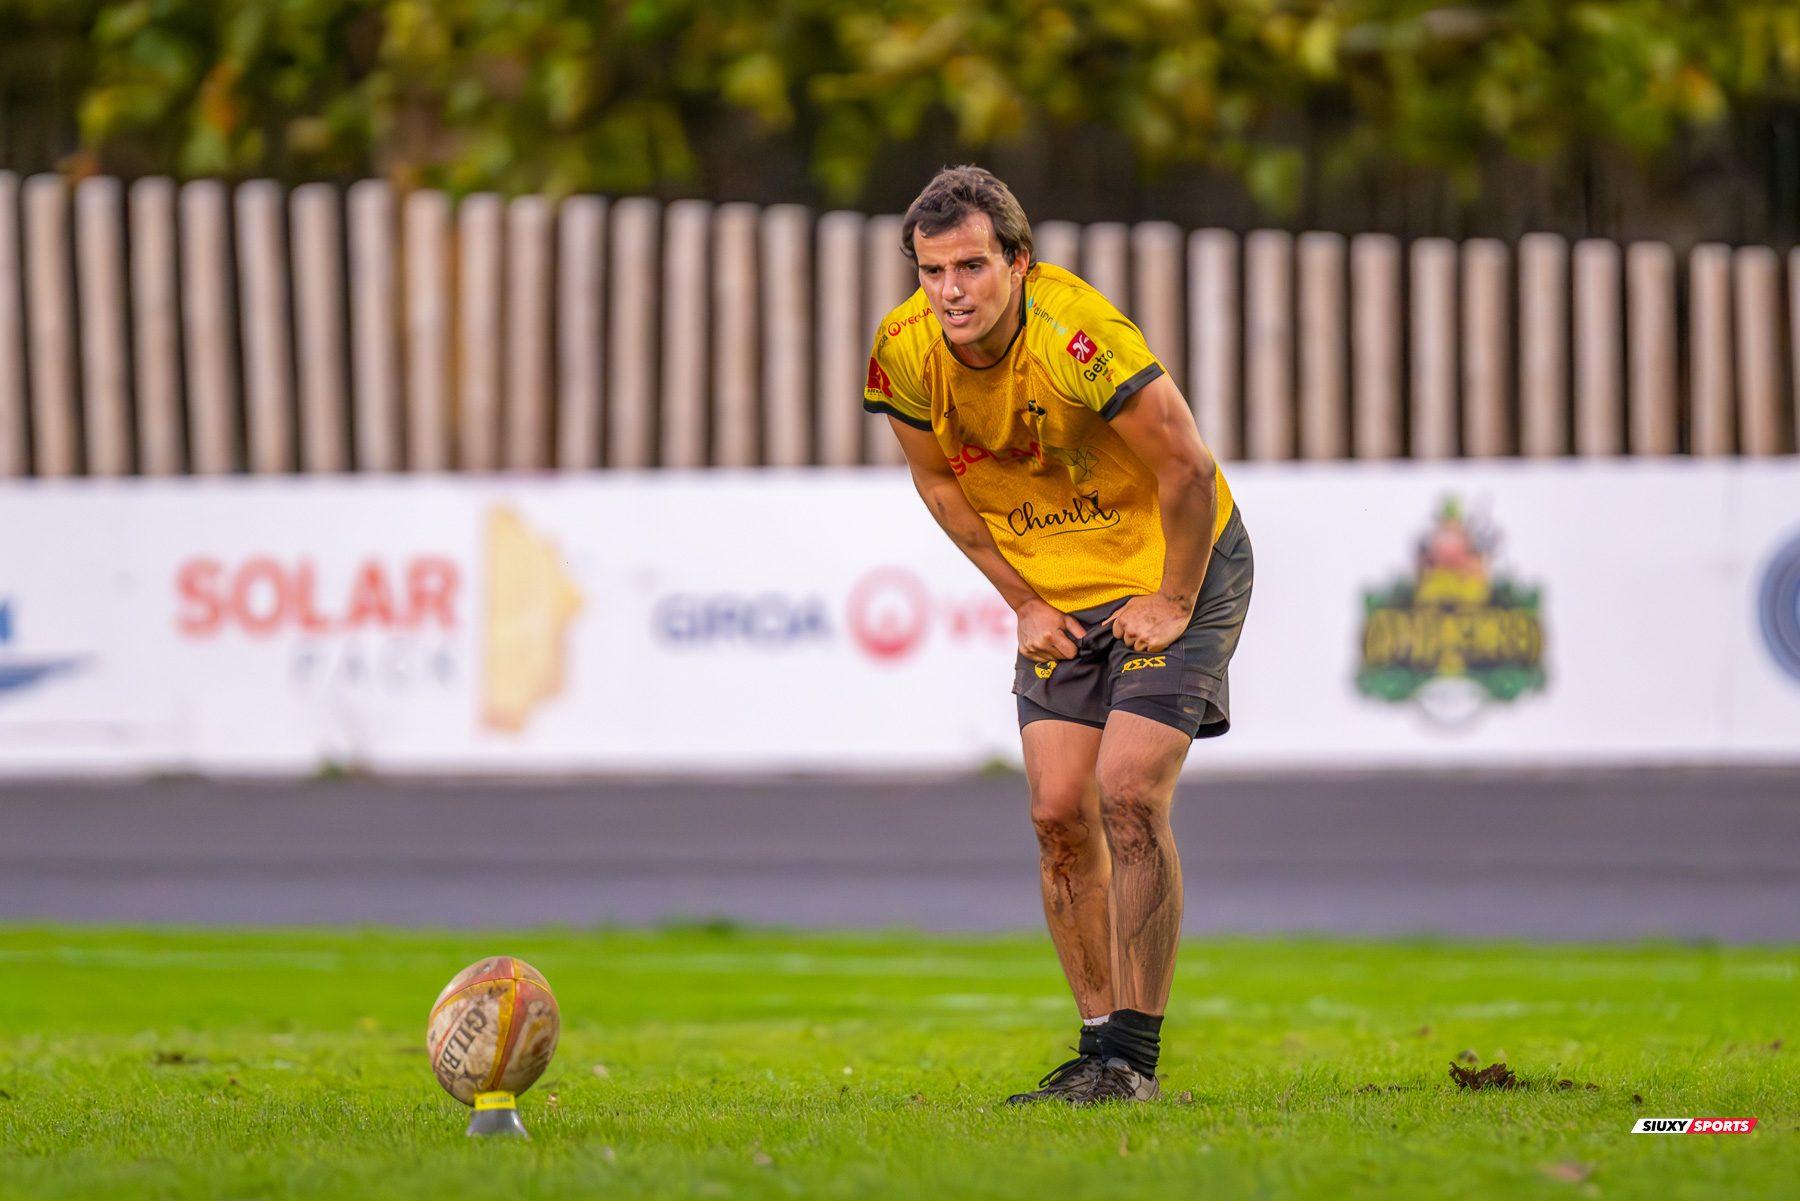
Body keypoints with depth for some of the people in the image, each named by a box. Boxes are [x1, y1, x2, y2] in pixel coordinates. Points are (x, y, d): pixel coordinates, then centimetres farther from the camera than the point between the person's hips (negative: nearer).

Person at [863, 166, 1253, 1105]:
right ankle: (1100, 1045, 9)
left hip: (1170, 569, -5)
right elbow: (939, 480, 4)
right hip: (1058, 593, 5)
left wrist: (1174, 602, -13)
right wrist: (1024, 602, 3)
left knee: (1127, 796, -15)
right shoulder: (904, 354, -14)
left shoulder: (1079, 339, -31)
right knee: (1059, 812, -2)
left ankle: (1133, 1056, -10)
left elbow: (1187, 468, -23)